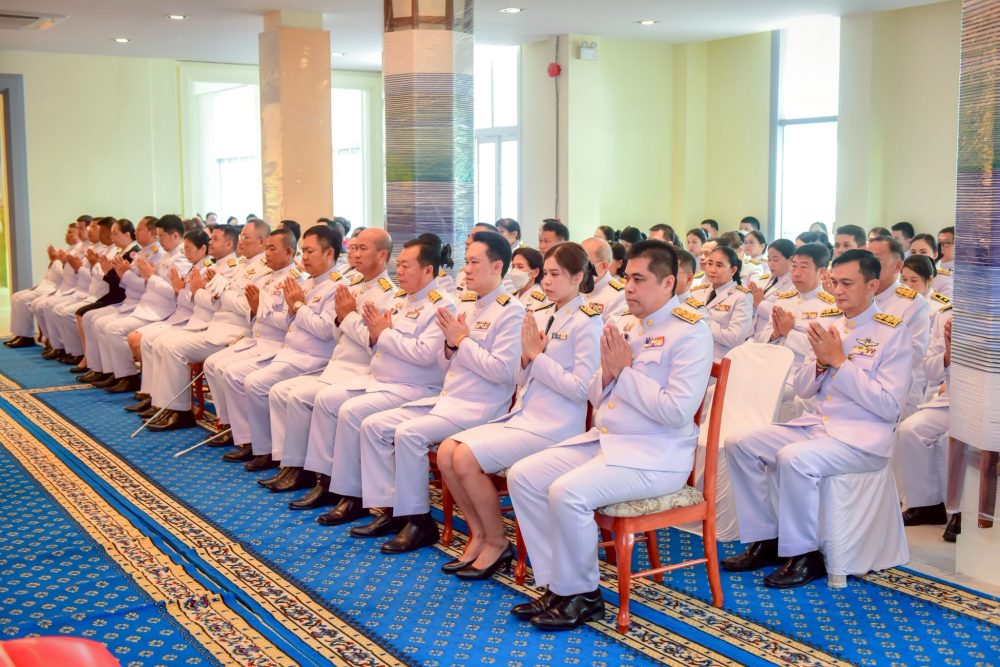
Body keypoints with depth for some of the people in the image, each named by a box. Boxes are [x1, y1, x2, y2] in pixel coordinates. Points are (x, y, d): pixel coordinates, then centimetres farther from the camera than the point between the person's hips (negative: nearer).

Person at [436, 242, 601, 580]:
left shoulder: (587, 322, -9)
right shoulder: (543, 317, 13)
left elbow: (582, 388, -17)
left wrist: (538, 355, -13)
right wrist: (526, 357, -3)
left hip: (554, 427, -8)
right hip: (522, 414, 8)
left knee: (466, 458, -21)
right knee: (446, 452, -8)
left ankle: (496, 542, -1)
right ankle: (478, 534, 6)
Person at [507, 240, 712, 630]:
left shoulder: (690, 332, -11)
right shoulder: (625, 326, 12)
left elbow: (677, 412, -21)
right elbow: (597, 397, 16)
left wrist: (625, 370, -15)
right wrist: (608, 371, -6)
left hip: (655, 456, -8)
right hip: (604, 440, 8)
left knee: (567, 492, -28)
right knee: (522, 476, -4)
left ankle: (581, 595, -5)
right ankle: (558, 585, 3)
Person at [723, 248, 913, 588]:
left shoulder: (893, 333, -7)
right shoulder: (831, 326, 11)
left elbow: (889, 406, -16)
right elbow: (802, 389, 14)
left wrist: (839, 362, -16)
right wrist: (820, 363, -7)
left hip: (863, 438, -7)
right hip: (816, 425, 7)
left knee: (794, 458, -32)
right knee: (739, 443, -8)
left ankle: (803, 555, -13)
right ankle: (766, 539, 2)